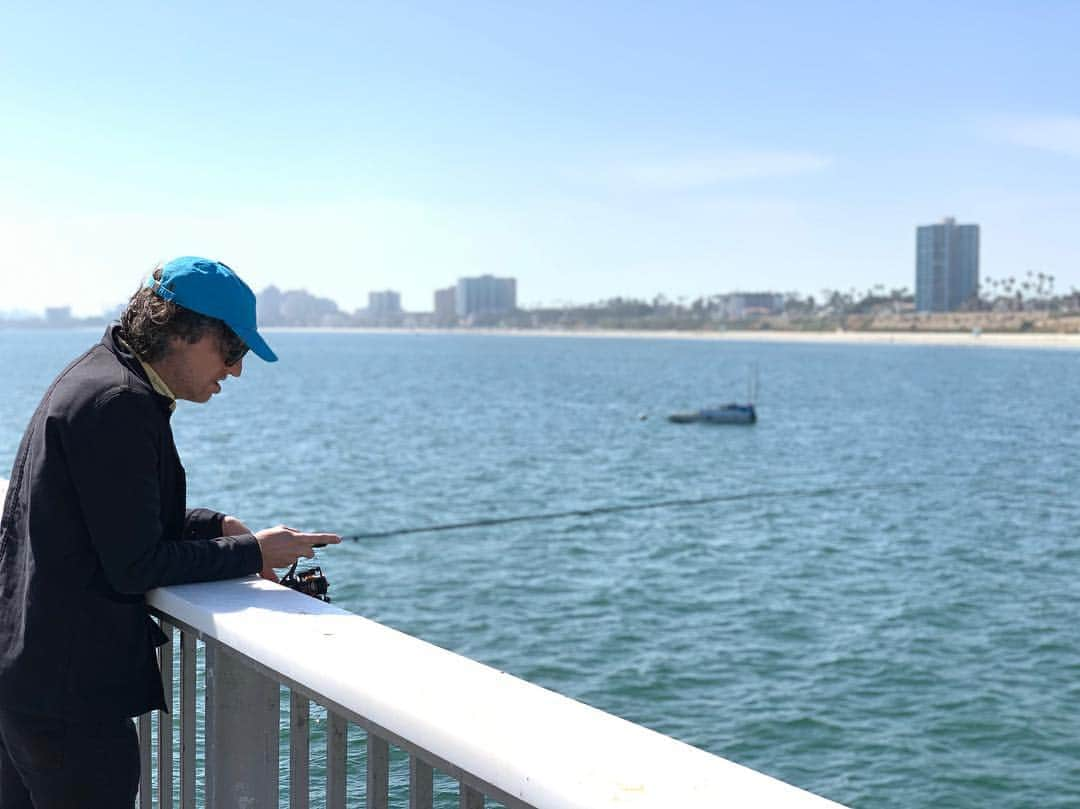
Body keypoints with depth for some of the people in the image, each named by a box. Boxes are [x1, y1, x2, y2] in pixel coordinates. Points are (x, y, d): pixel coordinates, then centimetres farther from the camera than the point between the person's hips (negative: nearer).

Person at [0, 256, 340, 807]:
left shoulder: (96, 374, 12)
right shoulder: (121, 402, -21)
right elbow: (135, 567, -21)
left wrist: (215, 526, 8)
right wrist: (253, 551, -11)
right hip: (70, 694, -11)